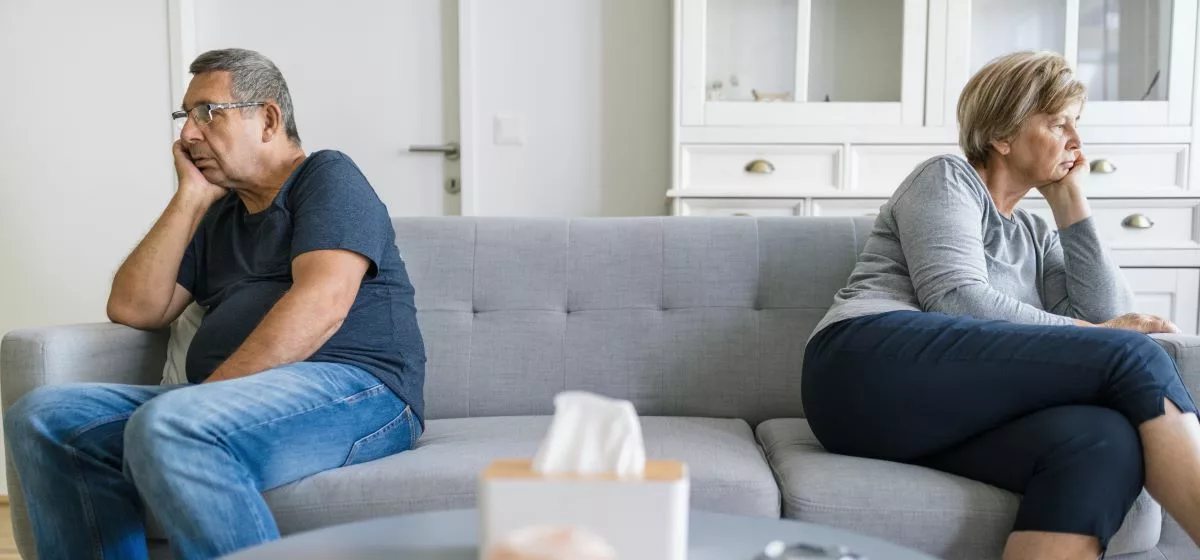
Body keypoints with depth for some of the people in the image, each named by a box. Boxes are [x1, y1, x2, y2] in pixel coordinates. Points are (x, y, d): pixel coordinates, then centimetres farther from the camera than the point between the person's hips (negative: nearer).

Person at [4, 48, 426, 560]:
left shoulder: (327, 176, 4)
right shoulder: (217, 217, 27)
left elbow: (322, 305, -14)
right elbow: (132, 308, 14)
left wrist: (214, 393, -19)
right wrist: (191, 197, 12)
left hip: (354, 389, -7)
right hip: (230, 402, 8)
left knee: (168, 426, -34)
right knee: (42, 417, -6)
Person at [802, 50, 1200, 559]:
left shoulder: (1037, 237, 30)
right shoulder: (948, 178, 9)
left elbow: (1106, 314, 13)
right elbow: (955, 300, -8)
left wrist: (1071, 202, 17)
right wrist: (1081, 334, -3)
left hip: (941, 418, 6)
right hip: (873, 368, -6)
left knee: (1105, 438, -29)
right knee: (1130, 356, -22)